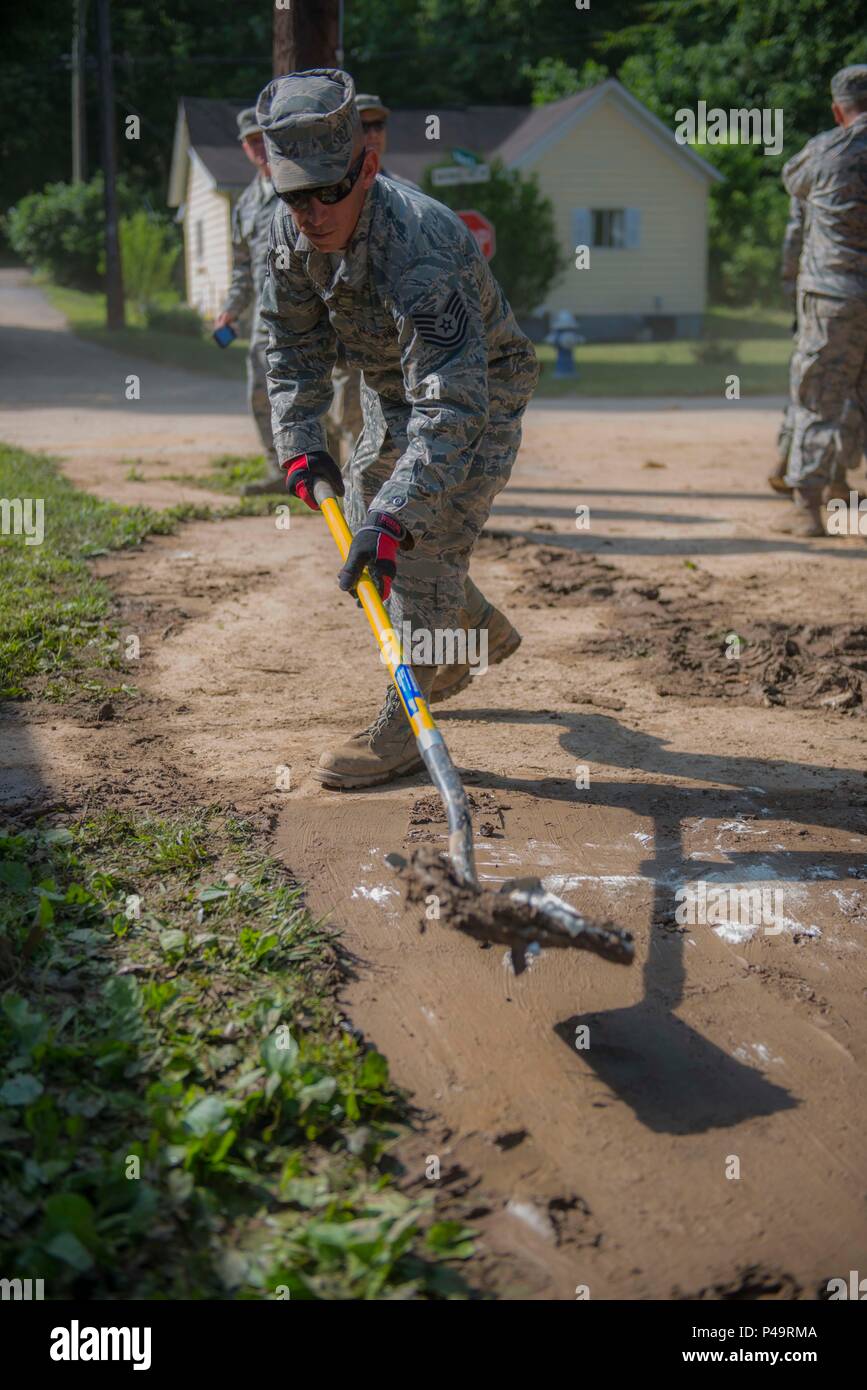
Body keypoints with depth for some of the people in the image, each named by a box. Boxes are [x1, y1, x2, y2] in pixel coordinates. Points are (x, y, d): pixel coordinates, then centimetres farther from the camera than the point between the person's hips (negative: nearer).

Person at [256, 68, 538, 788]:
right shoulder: (293, 230, -17)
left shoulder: (415, 255, -41)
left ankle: (402, 731, -3)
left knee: (420, 541, -15)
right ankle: (482, 631, 38)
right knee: (362, 522, 16)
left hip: (479, 390, -8)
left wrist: (394, 518, -56)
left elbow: (453, 405, -48)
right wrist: (300, 441, -12)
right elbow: (294, 343, 0)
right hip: (392, 387, 8)